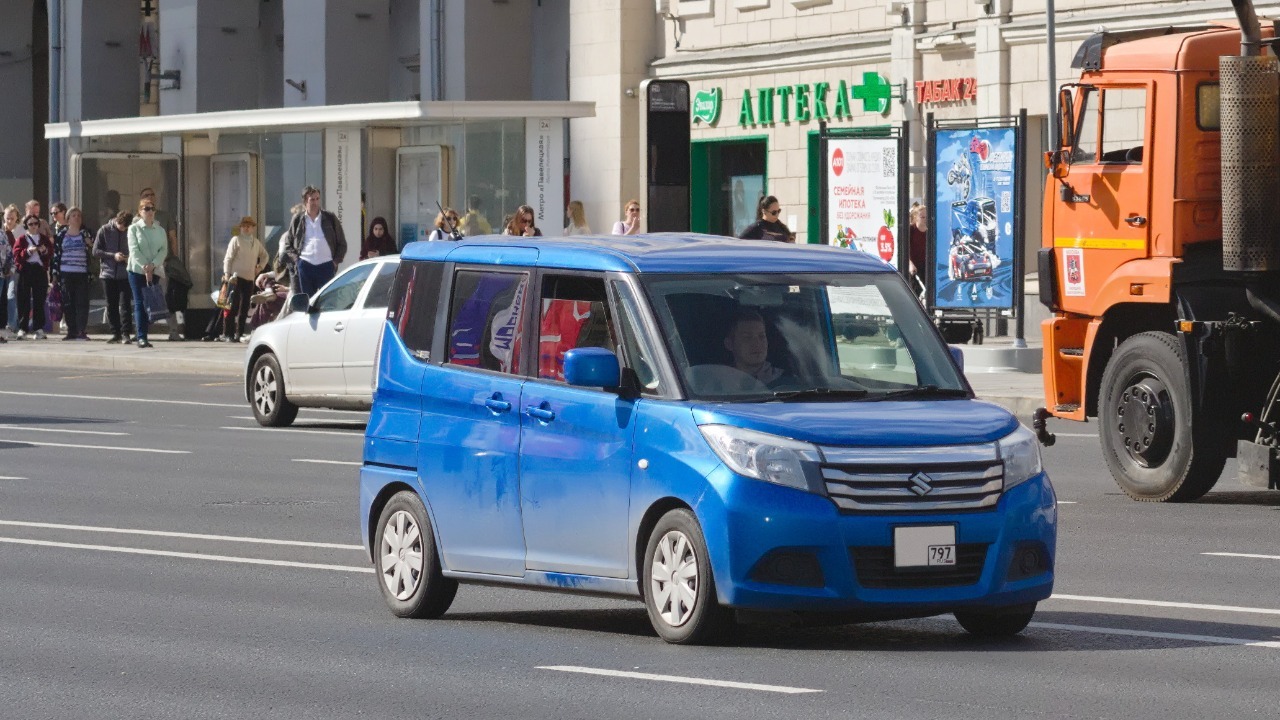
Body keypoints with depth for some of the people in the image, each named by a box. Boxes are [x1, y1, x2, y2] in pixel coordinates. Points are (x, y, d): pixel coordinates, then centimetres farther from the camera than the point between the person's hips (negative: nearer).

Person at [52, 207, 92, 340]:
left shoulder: (85, 234, 9)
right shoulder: (61, 234, 9)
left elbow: (92, 253, 9)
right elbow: (56, 253, 9)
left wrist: (89, 245, -13)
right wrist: (54, 273, 4)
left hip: (82, 274, -1)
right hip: (65, 273, 1)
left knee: (82, 302, -7)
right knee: (68, 303, 2)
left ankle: (81, 331, -7)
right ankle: (71, 331, 8)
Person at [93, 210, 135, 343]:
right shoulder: (104, 231, 0)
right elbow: (96, 251, -1)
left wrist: (130, 258, -12)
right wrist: (113, 255, -13)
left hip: (125, 274, -1)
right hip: (108, 273, 1)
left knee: (125, 304, -10)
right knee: (111, 306, 5)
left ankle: (126, 333, -8)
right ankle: (116, 334, 12)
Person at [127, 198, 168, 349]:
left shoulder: (160, 230, 12)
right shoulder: (134, 229, 2)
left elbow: (164, 250, 3)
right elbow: (134, 250, -7)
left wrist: (153, 265, -13)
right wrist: (144, 267, -18)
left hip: (155, 271, 3)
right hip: (137, 270, -3)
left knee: (150, 303, 1)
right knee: (140, 303, -6)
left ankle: (142, 336, 5)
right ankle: (141, 337, -9)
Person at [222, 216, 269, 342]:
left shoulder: (256, 242, 14)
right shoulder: (236, 240, -1)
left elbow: (265, 256, 31)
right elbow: (228, 258, -4)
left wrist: (260, 266, 15)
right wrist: (227, 274, -12)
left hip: (250, 278, 5)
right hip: (237, 278, -5)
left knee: (245, 308, 5)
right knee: (234, 306, -9)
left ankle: (240, 333, 10)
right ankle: (229, 333, -7)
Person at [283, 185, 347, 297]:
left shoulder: (330, 218, 7)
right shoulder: (298, 220, 8)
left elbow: (342, 244, 12)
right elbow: (289, 244, 14)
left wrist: (336, 261, 0)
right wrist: (295, 260, 0)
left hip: (326, 266, -1)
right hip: (305, 266, 1)